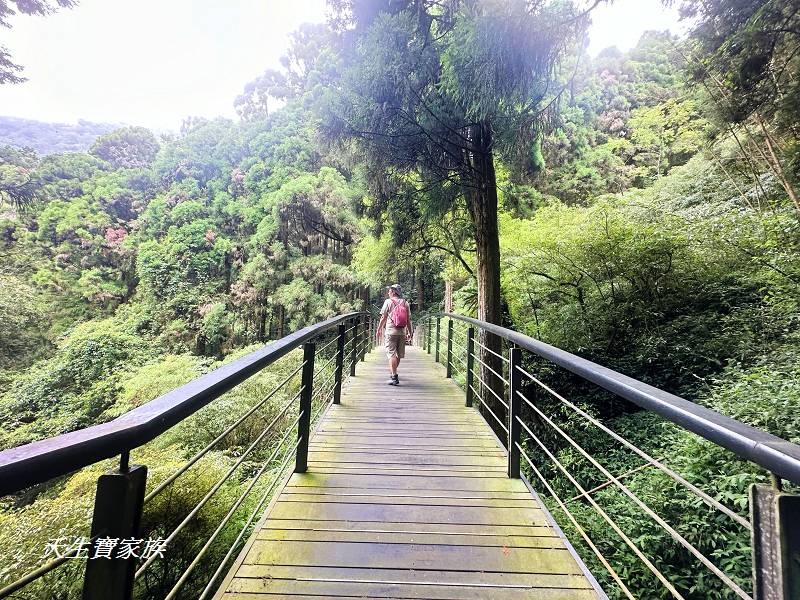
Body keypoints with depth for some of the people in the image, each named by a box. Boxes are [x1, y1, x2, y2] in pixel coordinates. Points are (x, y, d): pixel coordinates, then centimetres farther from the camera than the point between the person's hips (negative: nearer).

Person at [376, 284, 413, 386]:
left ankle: (394, 377, -11)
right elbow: (408, 320, 8)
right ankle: (392, 373, 33)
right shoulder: (405, 303, 8)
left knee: (392, 354, -5)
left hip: (390, 331, -4)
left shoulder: (388, 302, -2)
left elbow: (383, 318, -2)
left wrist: (378, 330, 8)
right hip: (402, 332, 4)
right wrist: (409, 333, 14)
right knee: (398, 355, 14)